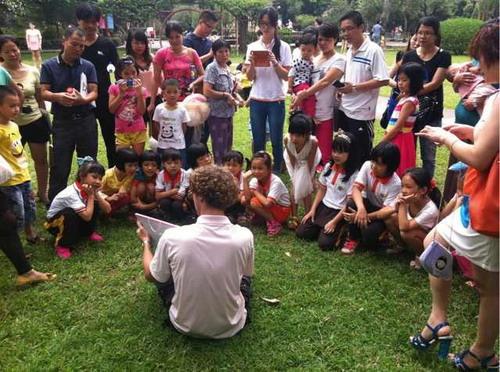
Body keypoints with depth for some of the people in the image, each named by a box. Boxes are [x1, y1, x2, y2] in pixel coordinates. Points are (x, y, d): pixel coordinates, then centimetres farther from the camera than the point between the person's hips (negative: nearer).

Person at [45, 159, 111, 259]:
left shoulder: (91, 189, -13)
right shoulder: (71, 193, -34)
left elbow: (107, 209, -16)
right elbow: (87, 216, -37)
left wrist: (96, 194, -27)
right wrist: (91, 196, -31)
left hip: (74, 222, 7)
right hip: (55, 223, -7)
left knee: (95, 205, -12)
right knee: (71, 213, -37)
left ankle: (88, 232, 11)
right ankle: (62, 245, -17)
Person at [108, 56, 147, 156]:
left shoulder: (141, 89, 0)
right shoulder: (114, 88, 0)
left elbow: (142, 111, -9)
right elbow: (111, 109, -7)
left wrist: (139, 93, -16)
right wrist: (121, 94, -14)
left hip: (138, 131, 0)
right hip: (121, 132, 0)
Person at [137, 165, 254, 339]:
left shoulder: (172, 237, -25)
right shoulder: (244, 236, -22)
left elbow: (151, 275, -3)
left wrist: (146, 242, 16)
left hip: (185, 326, -1)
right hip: (231, 327, 2)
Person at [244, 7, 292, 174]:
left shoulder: (283, 47, -1)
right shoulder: (252, 47, 5)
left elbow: (286, 76, -4)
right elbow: (250, 77, 3)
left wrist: (274, 62, -20)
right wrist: (252, 63, -16)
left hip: (276, 100, -2)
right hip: (257, 100, 2)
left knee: (276, 138, 4)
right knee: (258, 139, 7)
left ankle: (277, 170, 19)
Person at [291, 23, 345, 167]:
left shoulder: (339, 60, -3)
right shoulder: (314, 60, 16)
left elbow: (325, 81, -16)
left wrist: (303, 95, -21)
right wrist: (300, 94, -4)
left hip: (326, 114, -5)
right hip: (309, 113, 5)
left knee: (325, 155, -4)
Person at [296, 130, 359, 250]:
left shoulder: (354, 174, -16)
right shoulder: (328, 166, 1)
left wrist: (334, 222, -19)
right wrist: (312, 210, 1)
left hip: (340, 211, -5)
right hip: (323, 206, 5)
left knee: (324, 243, -19)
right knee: (300, 232, -6)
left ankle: (341, 230, 7)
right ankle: (322, 227, 15)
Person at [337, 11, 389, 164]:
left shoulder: (374, 50, -13)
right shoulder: (349, 51, 11)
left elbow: (383, 80, -19)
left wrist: (354, 87, -19)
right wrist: (342, 89, 0)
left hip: (361, 113, -8)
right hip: (344, 109, 8)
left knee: (361, 155, 3)